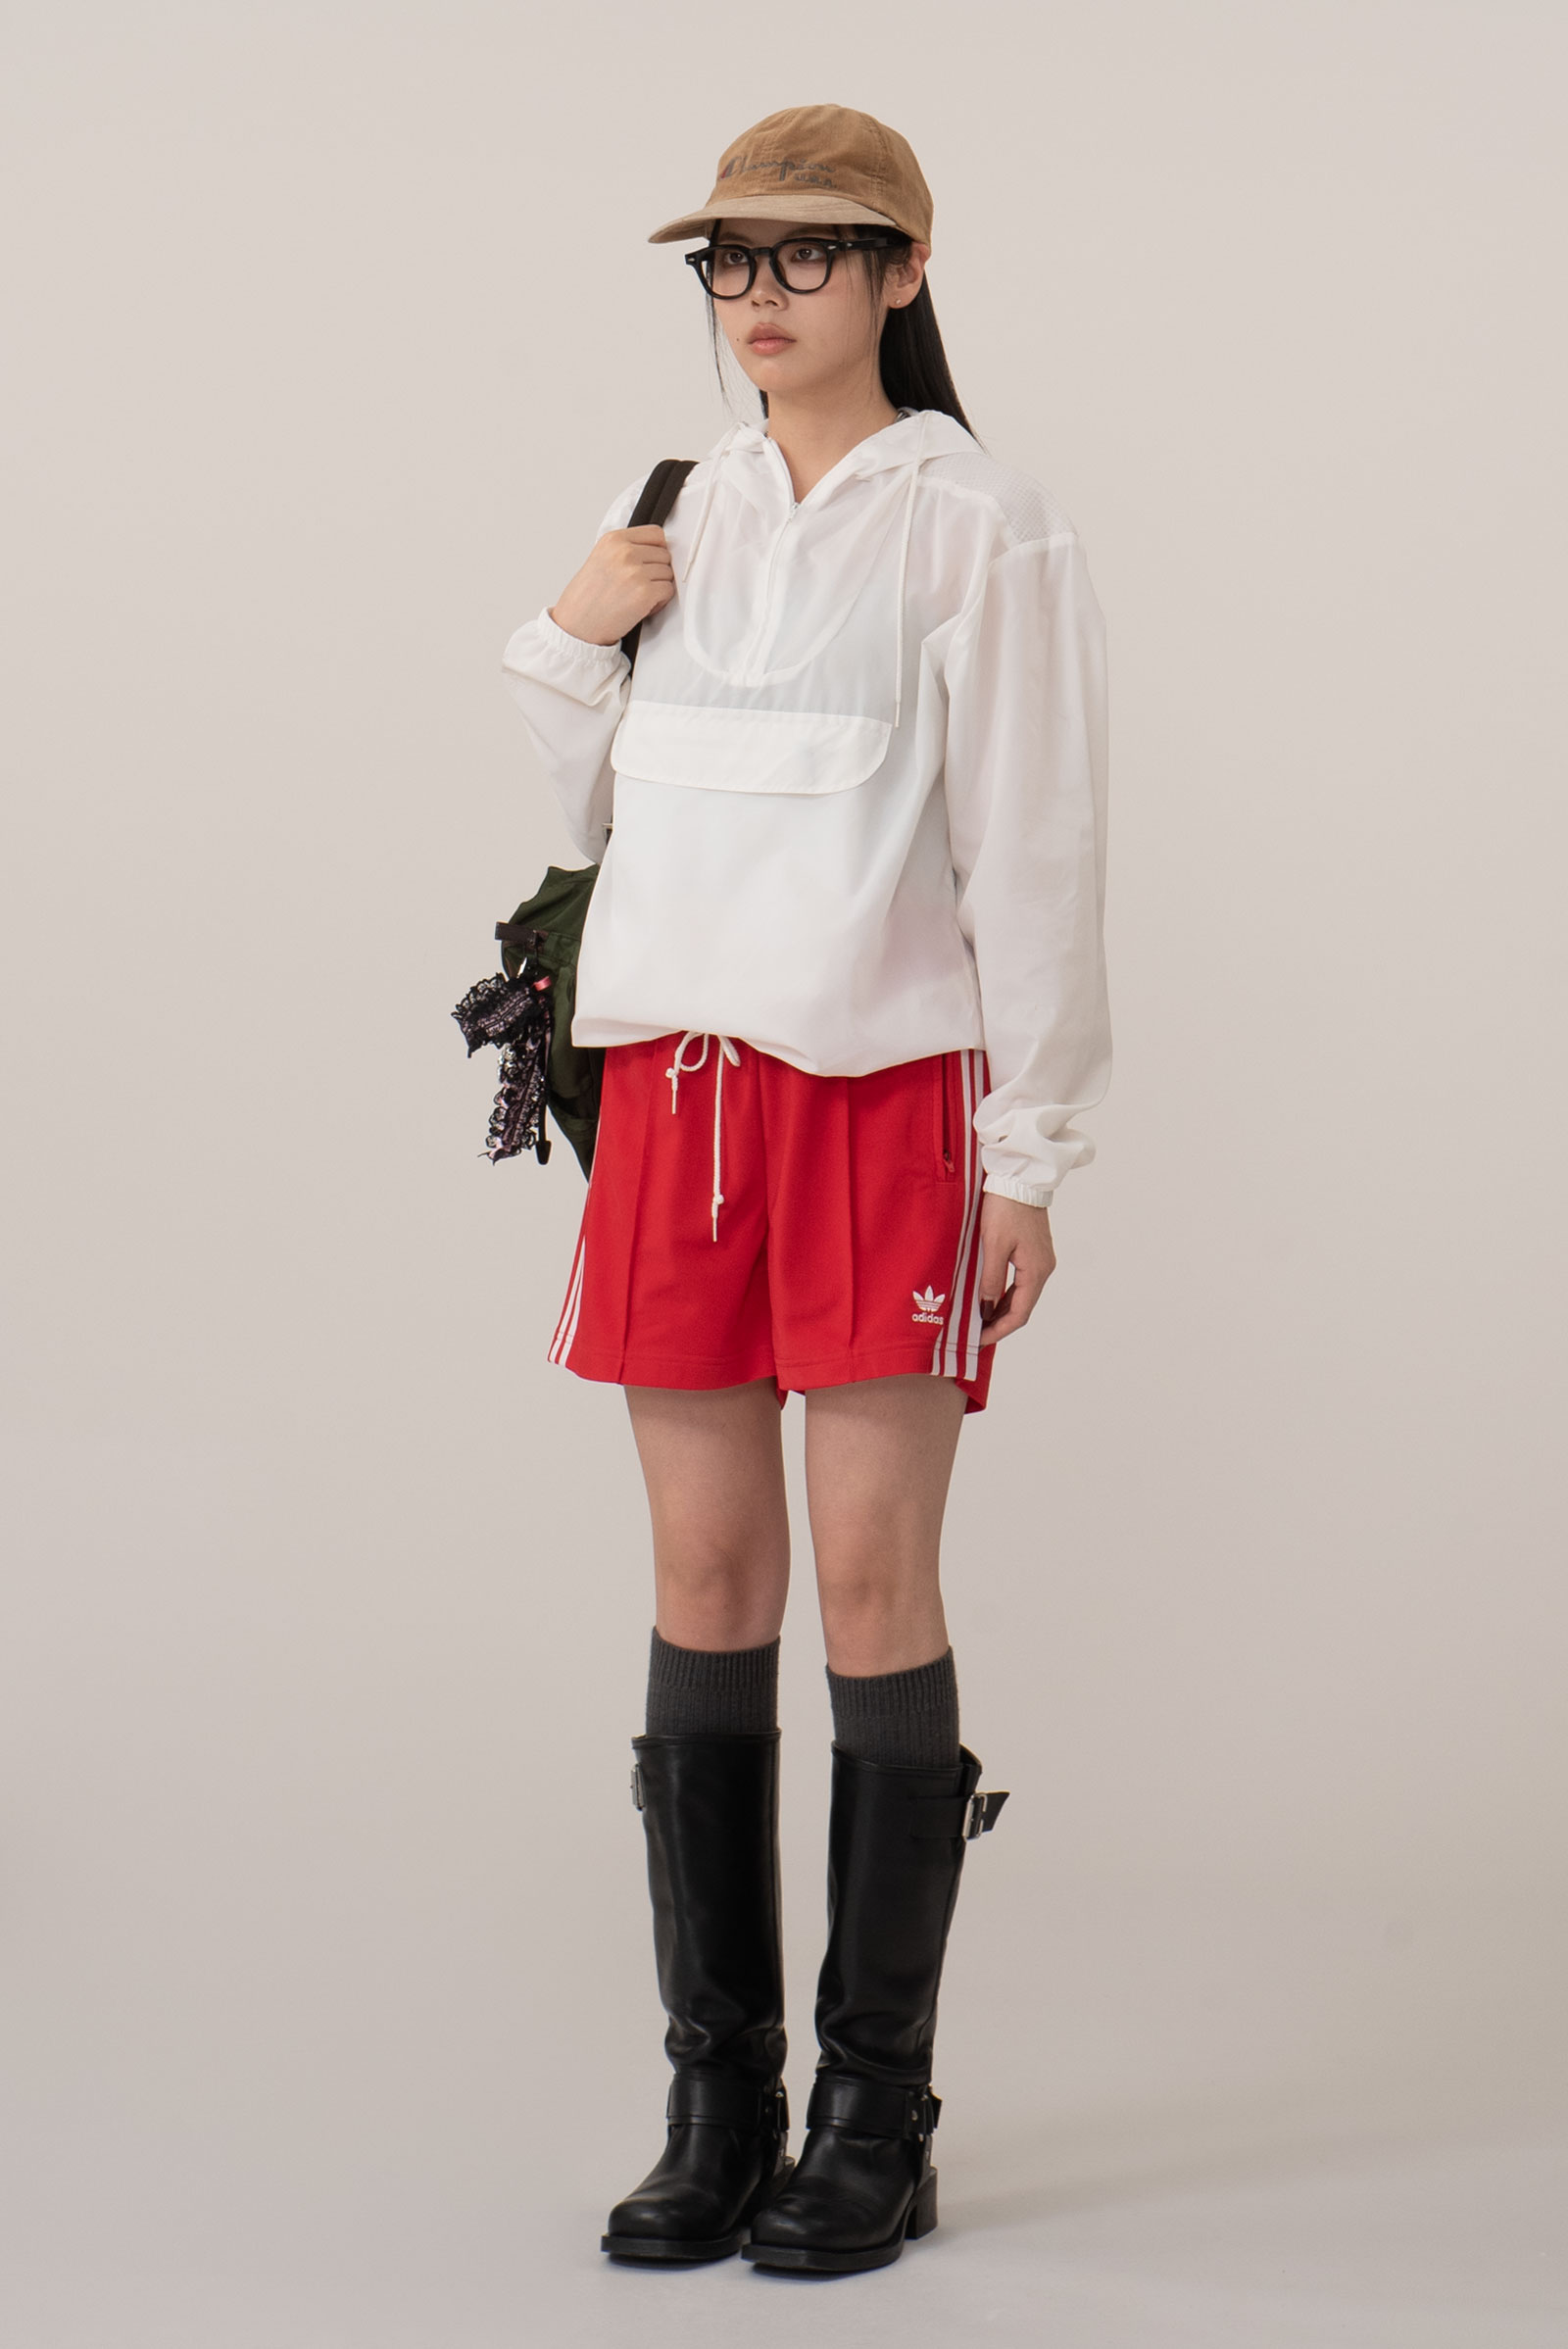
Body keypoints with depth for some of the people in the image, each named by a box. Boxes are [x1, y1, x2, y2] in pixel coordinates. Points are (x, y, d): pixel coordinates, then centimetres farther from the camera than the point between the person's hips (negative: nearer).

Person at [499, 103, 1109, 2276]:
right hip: (675, 1081, 5)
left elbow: (1035, 862, -5)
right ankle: (717, 2103, 13)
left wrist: (1028, 1156, -8)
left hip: (887, 1096, -5)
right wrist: (568, 642, 4)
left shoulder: (977, 526, -3)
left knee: (873, 1582, -3)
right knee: (705, 1580, 5)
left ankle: (879, 2117, 7)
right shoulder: (673, 520, 13)